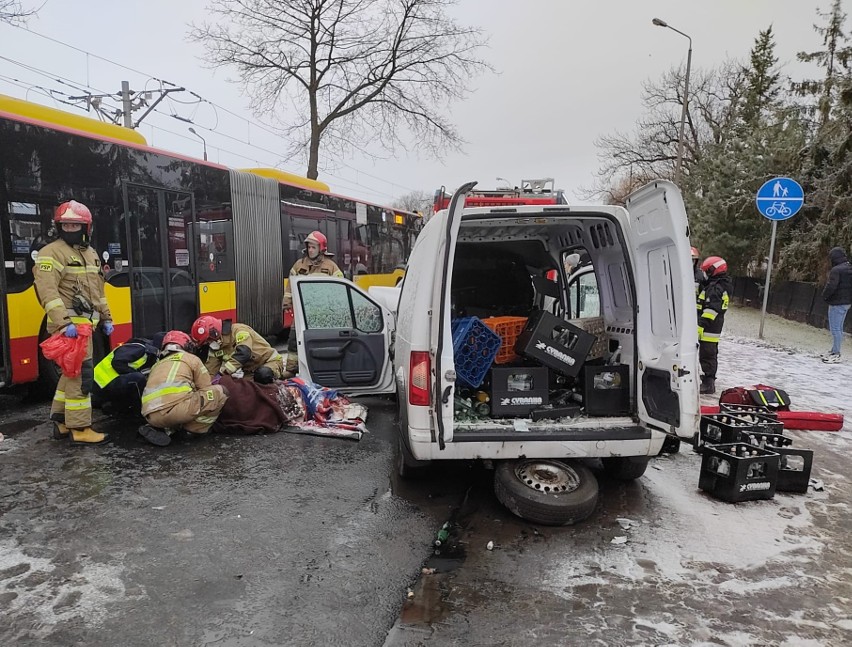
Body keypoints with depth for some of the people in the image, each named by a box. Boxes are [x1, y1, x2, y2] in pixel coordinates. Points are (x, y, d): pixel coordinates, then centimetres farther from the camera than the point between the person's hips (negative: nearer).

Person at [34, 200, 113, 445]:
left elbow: (98, 291, 25)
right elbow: (47, 291, -18)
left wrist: (106, 317, 21)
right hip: (68, 325, -9)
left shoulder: (91, 254, 18)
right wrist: (64, 322, -27)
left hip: (85, 322, 9)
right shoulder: (52, 253, -9)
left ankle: (62, 422, 25)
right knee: (81, 373, -9)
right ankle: (80, 429, -2)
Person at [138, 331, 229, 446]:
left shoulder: (157, 364, 33)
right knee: (220, 391, 10)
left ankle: (164, 429, 11)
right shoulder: (191, 359, 18)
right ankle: (195, 428, 4)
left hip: (151, 417, 6)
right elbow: (206, 388, 20)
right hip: (177, 409, -6)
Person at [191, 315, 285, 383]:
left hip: (270, 361, -7)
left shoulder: (239, 330, -23)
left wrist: (223, 372, -42)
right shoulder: (214, 347, 1)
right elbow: (210, 371, 0)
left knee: (263, 374, -39)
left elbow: (243, 354, -38)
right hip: (250, 371, 7)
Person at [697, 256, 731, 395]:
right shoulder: (723, 286, 16)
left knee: (706, 356, -6)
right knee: (711, 355, 19)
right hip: (714, 330, 11)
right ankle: (709, 381, 30)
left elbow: (711, 310, -27)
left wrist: (701, 325, -28)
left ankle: (707, 384, -2)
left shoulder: (715, 288, -19)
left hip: (708, 330, -11)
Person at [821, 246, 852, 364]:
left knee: (835, 329, -5)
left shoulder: (836, 270, -18)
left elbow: (831, 286, -23)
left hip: (837, 303, -9)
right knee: (838, 328, 16)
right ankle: (835, 351, 23)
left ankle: (836, 354, -3)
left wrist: (825, 295, -7)